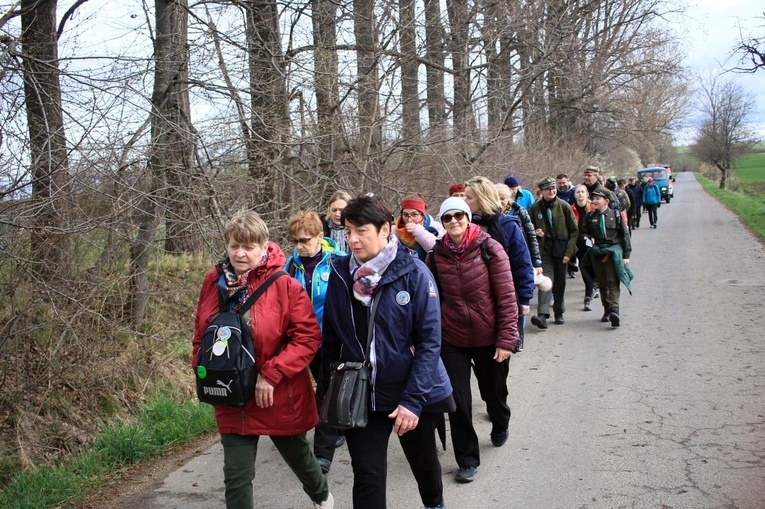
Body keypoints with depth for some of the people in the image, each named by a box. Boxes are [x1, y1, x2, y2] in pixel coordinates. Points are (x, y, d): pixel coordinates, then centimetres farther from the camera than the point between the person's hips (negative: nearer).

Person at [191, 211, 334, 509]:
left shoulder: (284, 285, -16)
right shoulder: (214, 282, -3)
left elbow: (308, 337, -17)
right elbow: (201, 335, 10)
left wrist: (271, 374, -23)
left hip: (280, 397, -2)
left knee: (297, 454, 22)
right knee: (236, 477, 2)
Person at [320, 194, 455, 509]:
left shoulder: (413, 273, -15)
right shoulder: (339, 273, -4)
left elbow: (430, 341, -15)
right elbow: (331, 338, 4)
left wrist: (414, 399, -19)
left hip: (413, 393, -1)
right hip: (360, 395, 2)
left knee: (423, 460, 21)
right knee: (367, 478, -1)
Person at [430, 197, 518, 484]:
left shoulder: (489, 248, -11)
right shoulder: (437, 253, -3)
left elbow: (506, 296, -11)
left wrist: (507, 338, -14)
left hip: (488, 337, -1)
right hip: (452, 339, 1)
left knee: (494, 392, 18)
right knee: (459, 401, 1)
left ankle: (500, 426, 52)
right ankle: (468, 461, 20)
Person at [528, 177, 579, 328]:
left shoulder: (564, 206, -1)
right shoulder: (535, 208, 1)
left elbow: (574, 230, 1)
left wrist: (569, 252, -6)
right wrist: (535, 232, -9)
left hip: (561, 249, 1)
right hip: (544, 249, -1)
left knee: (560, 282, 10)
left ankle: (559, 313, 25)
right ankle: (542, 314, -23)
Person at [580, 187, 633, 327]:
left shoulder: (615, 215, 0)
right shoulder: (590, 216, 7)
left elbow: (624, 235, 3)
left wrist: (626, 255, 0)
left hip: (614, 250, -3)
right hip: (596, 252, 3)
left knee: (612, 282, -13)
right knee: (602, 283, 8)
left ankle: (614, 310, -22)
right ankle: (607, 310, 18)